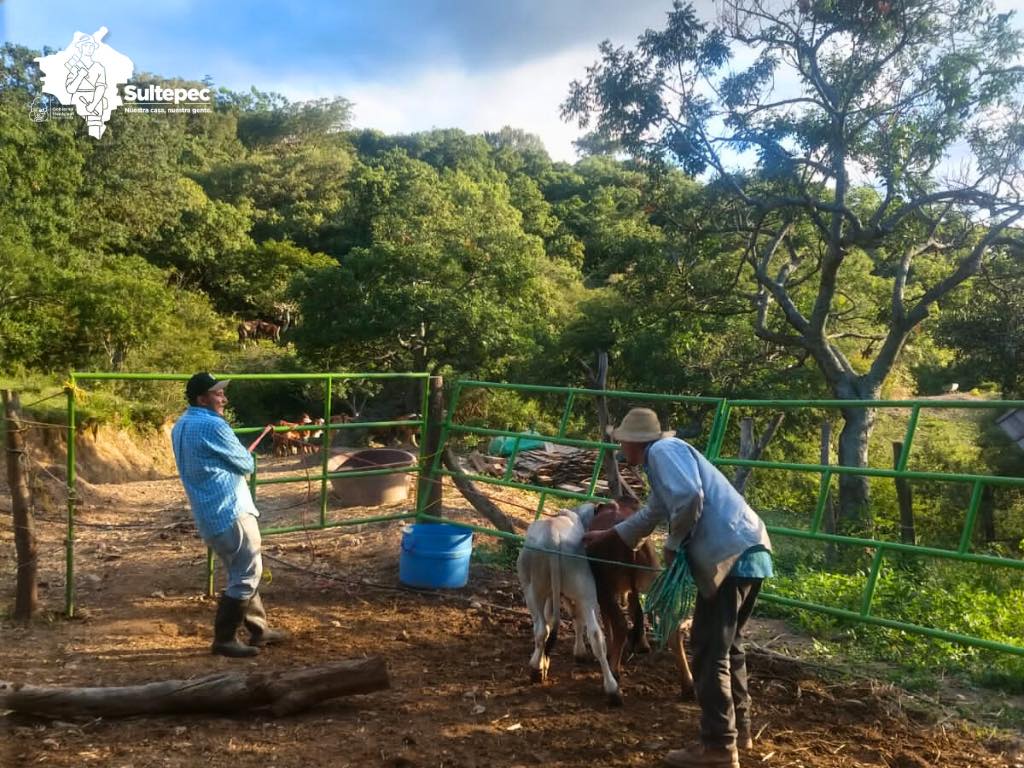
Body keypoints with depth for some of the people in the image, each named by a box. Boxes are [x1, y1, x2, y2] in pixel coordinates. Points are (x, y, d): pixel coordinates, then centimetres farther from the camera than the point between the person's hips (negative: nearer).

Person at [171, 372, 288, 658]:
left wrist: (230, 461, 9)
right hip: (230, 512, -10)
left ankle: (259, 629, 26)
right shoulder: (212, 426, -17)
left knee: (241, 573, 18)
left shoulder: (181, 427, 13)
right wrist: (246, 460, 13)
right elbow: (247, 464, -8)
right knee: (247, 575, -1)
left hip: (210, 513, 10)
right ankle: (224, 639, 5)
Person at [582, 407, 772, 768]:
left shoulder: (662, 450, -5)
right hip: (746, 553, 10)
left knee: (709, 649, -2)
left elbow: (689, 499, -24)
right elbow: (651, 513, 41)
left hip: (731, 555, -10)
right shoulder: (666, 454, 25)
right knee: (726, 644, 21)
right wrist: (607, 534, 53)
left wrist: (674, 543, -8)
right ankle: (738, 727, 33)